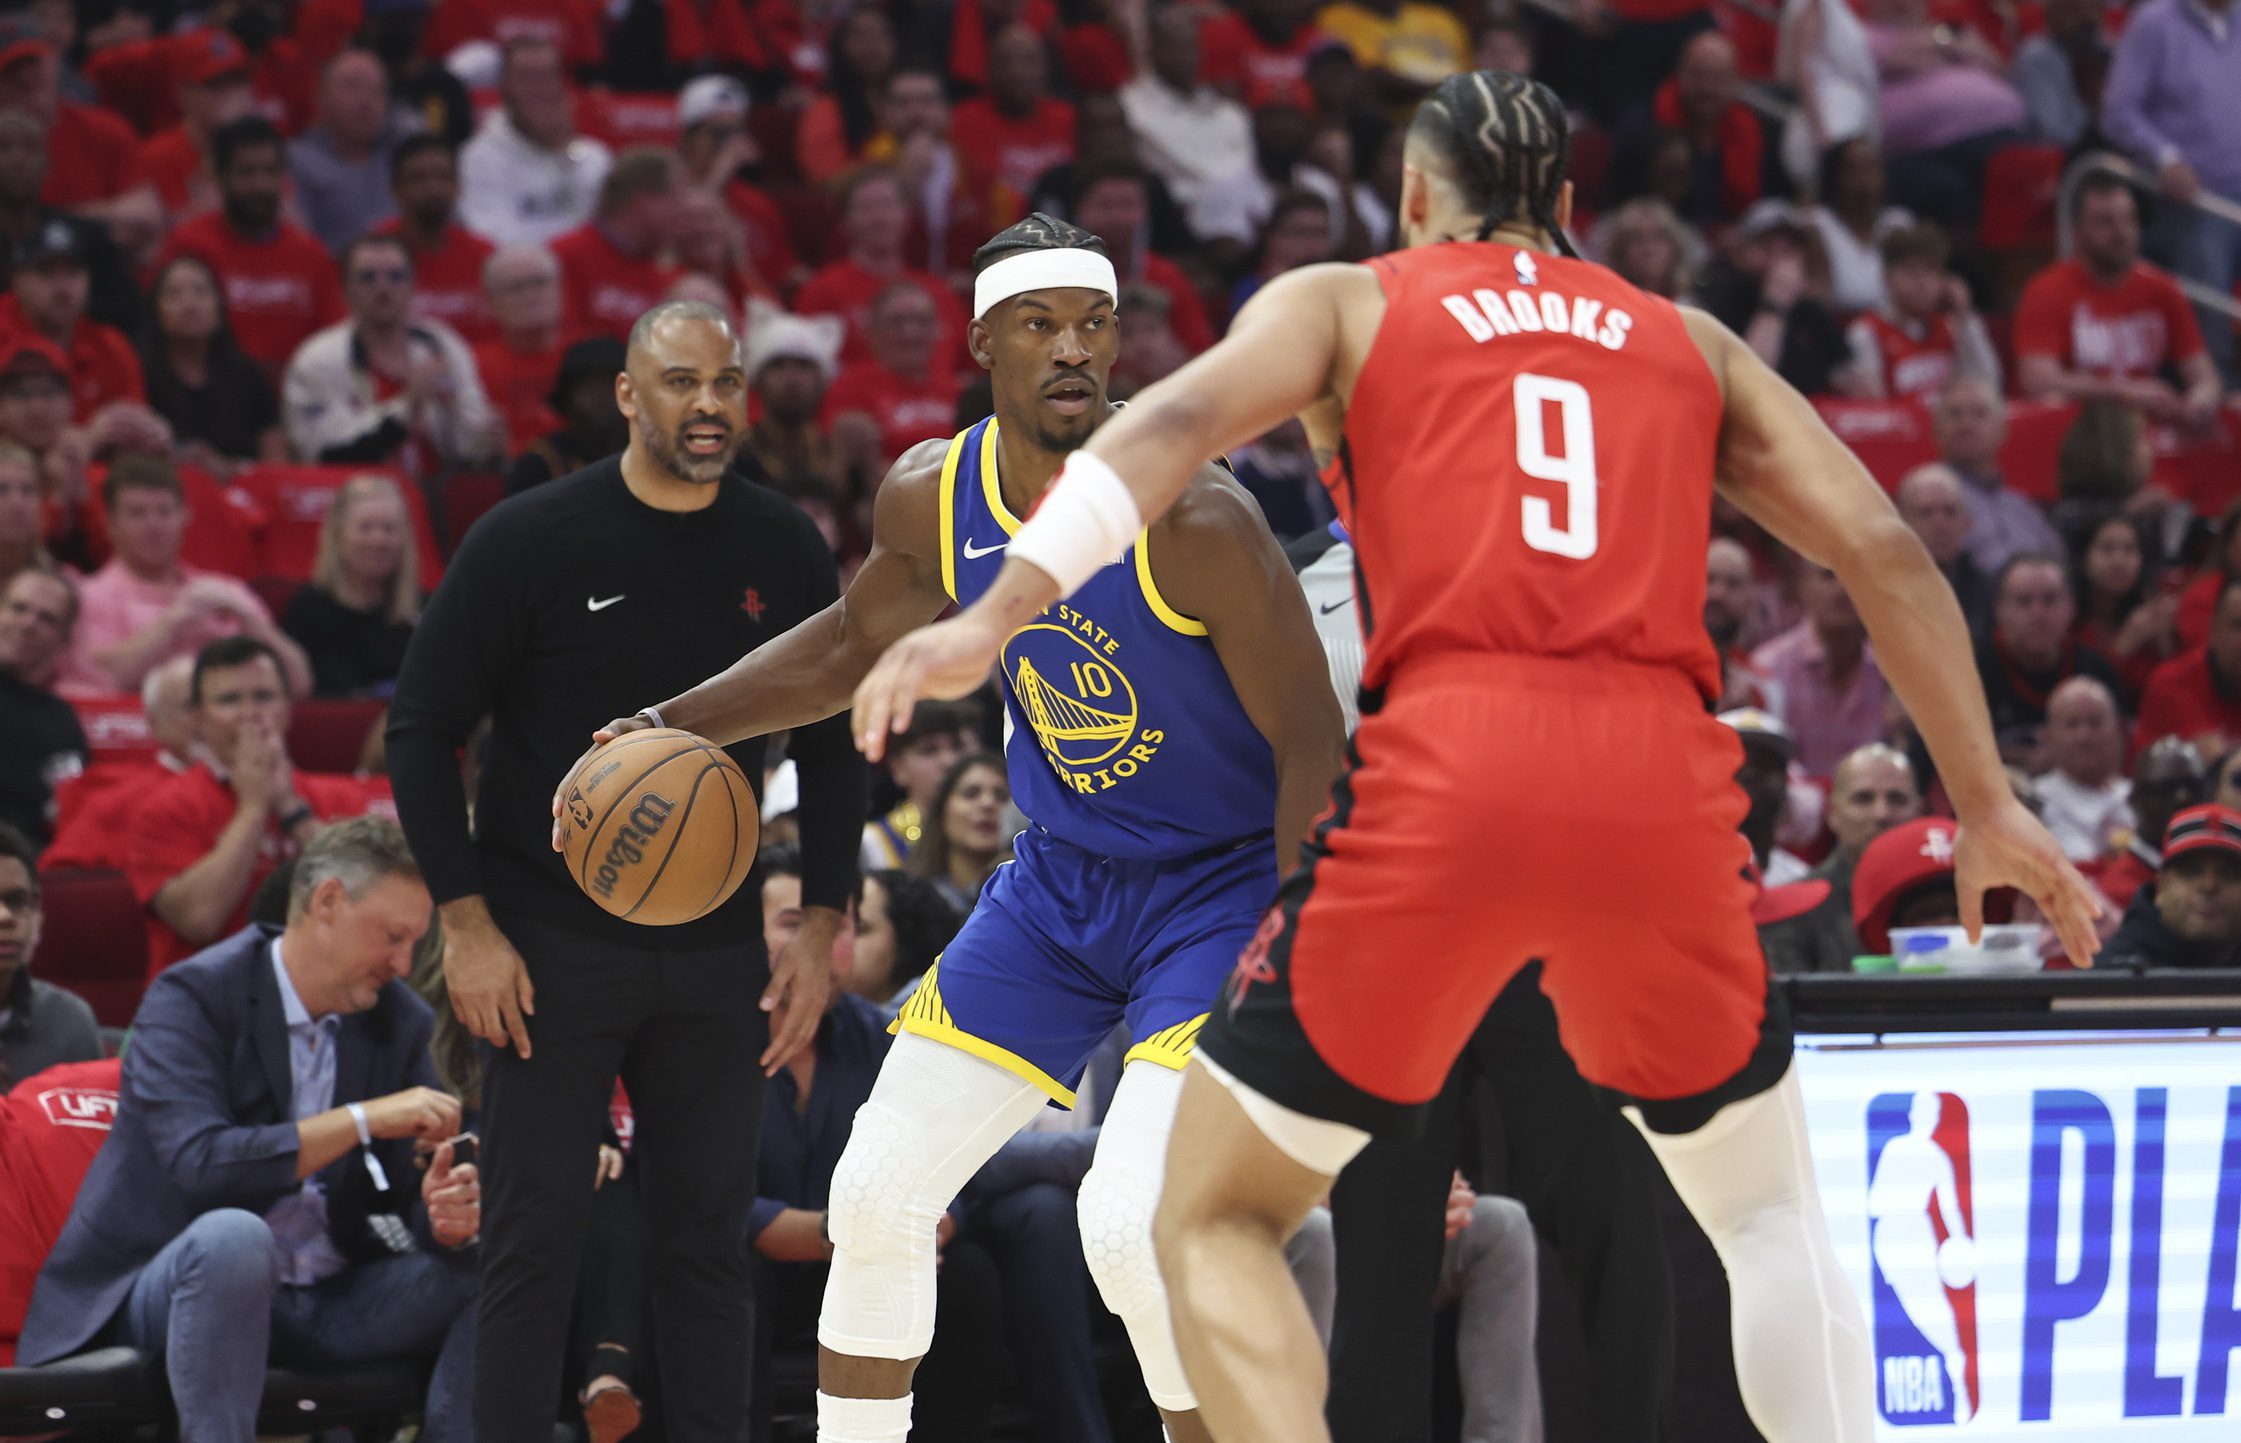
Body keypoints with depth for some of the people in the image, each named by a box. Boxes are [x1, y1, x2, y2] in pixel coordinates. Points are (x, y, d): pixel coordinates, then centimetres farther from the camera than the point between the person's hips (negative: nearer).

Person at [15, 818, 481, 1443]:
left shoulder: (399, 1021, 7)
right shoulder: (189, 999, -13)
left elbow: (416, 1187, 5)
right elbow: (201, 1163, -27)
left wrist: (449, 1214, -21)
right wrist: (364, 1119, -28)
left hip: (333, 1300, 6)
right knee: (233, 1235, -38)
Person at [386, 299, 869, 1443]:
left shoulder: (783, 553, 3)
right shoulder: (529, 542, -8)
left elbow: (829, 747, 13)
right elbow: (421, 726, -4)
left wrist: (821, 929, 4)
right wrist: (465, 924, -10)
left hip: (716, 951, 3)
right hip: (549, 947, -3)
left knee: (707, 1231, 5)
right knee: (536, 1232, -4)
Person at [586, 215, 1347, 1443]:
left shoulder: (1189, 518, -25)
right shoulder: (930, 500, -6)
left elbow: (1308, 745, -20)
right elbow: (852, 641, 15)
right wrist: (679, 723, 5)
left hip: (1223, 885, -7)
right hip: (1061, 875, 7)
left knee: (1131, 1219, -24)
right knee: (877, 1196, 5)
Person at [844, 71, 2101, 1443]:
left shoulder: (1344, 302, 19)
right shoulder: (1688, 342, 25)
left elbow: (1181, 419, 0)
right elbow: (1883, 547, 18)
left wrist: (995, 615, -10)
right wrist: (1987, 803, 21)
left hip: (1446, 771, -2)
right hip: (1662, 780, 2)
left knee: (1215, 1219, 11)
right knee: (1766, 1213, 25)